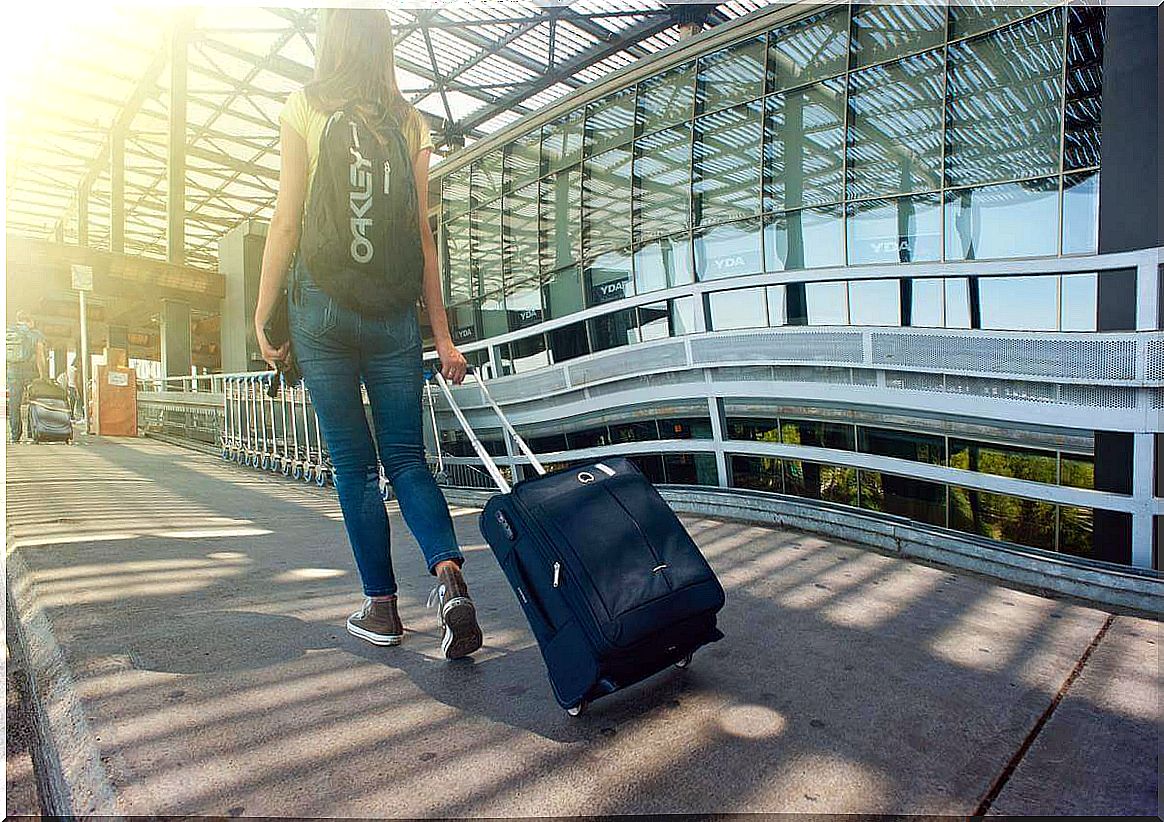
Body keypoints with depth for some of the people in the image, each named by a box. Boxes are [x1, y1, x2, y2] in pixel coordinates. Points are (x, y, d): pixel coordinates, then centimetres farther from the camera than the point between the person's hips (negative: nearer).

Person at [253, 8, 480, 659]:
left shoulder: (304, 108, 5)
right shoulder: (410, 122, 11)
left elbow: (287, 221, -2)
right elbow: (422, 236, 5)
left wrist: (265, 312, 4)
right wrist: (442, 335, 4)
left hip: (322, 301, -2)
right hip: (394, 307, 2)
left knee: (353, 461, 4)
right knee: (406, 455, 6)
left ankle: (382, 607, 9)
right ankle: (451, 576, -15)